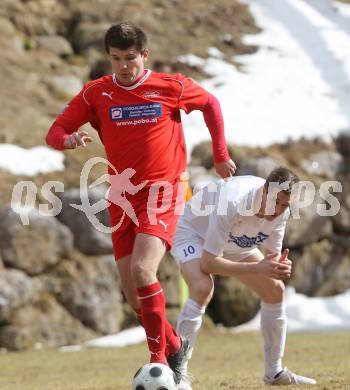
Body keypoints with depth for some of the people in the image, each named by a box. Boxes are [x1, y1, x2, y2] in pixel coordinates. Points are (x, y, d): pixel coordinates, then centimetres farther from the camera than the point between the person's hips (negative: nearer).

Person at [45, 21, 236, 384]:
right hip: (122, 197, 4)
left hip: (161, 192, -4)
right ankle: (174, 344, 30)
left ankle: (158, 359, -13)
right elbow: (54, 132, 1)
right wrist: (69, 139, -23)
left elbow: (210, 104, 14)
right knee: (132, 291, 5)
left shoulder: (171, 88, -4)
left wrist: (220, 156, 14)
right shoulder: (95, 93, 0)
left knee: (142, 271, -24)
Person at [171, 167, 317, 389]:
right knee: (203, 289, -34)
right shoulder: (232, 203, -41)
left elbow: (273, 255, -7)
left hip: (235, 243, 8)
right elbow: (208, 263, -39)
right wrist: (257, 268, -45)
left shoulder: (282, 212, -19)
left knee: (275, 290, 2)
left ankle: (275, 372, 15)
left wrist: (281, 267, -33)